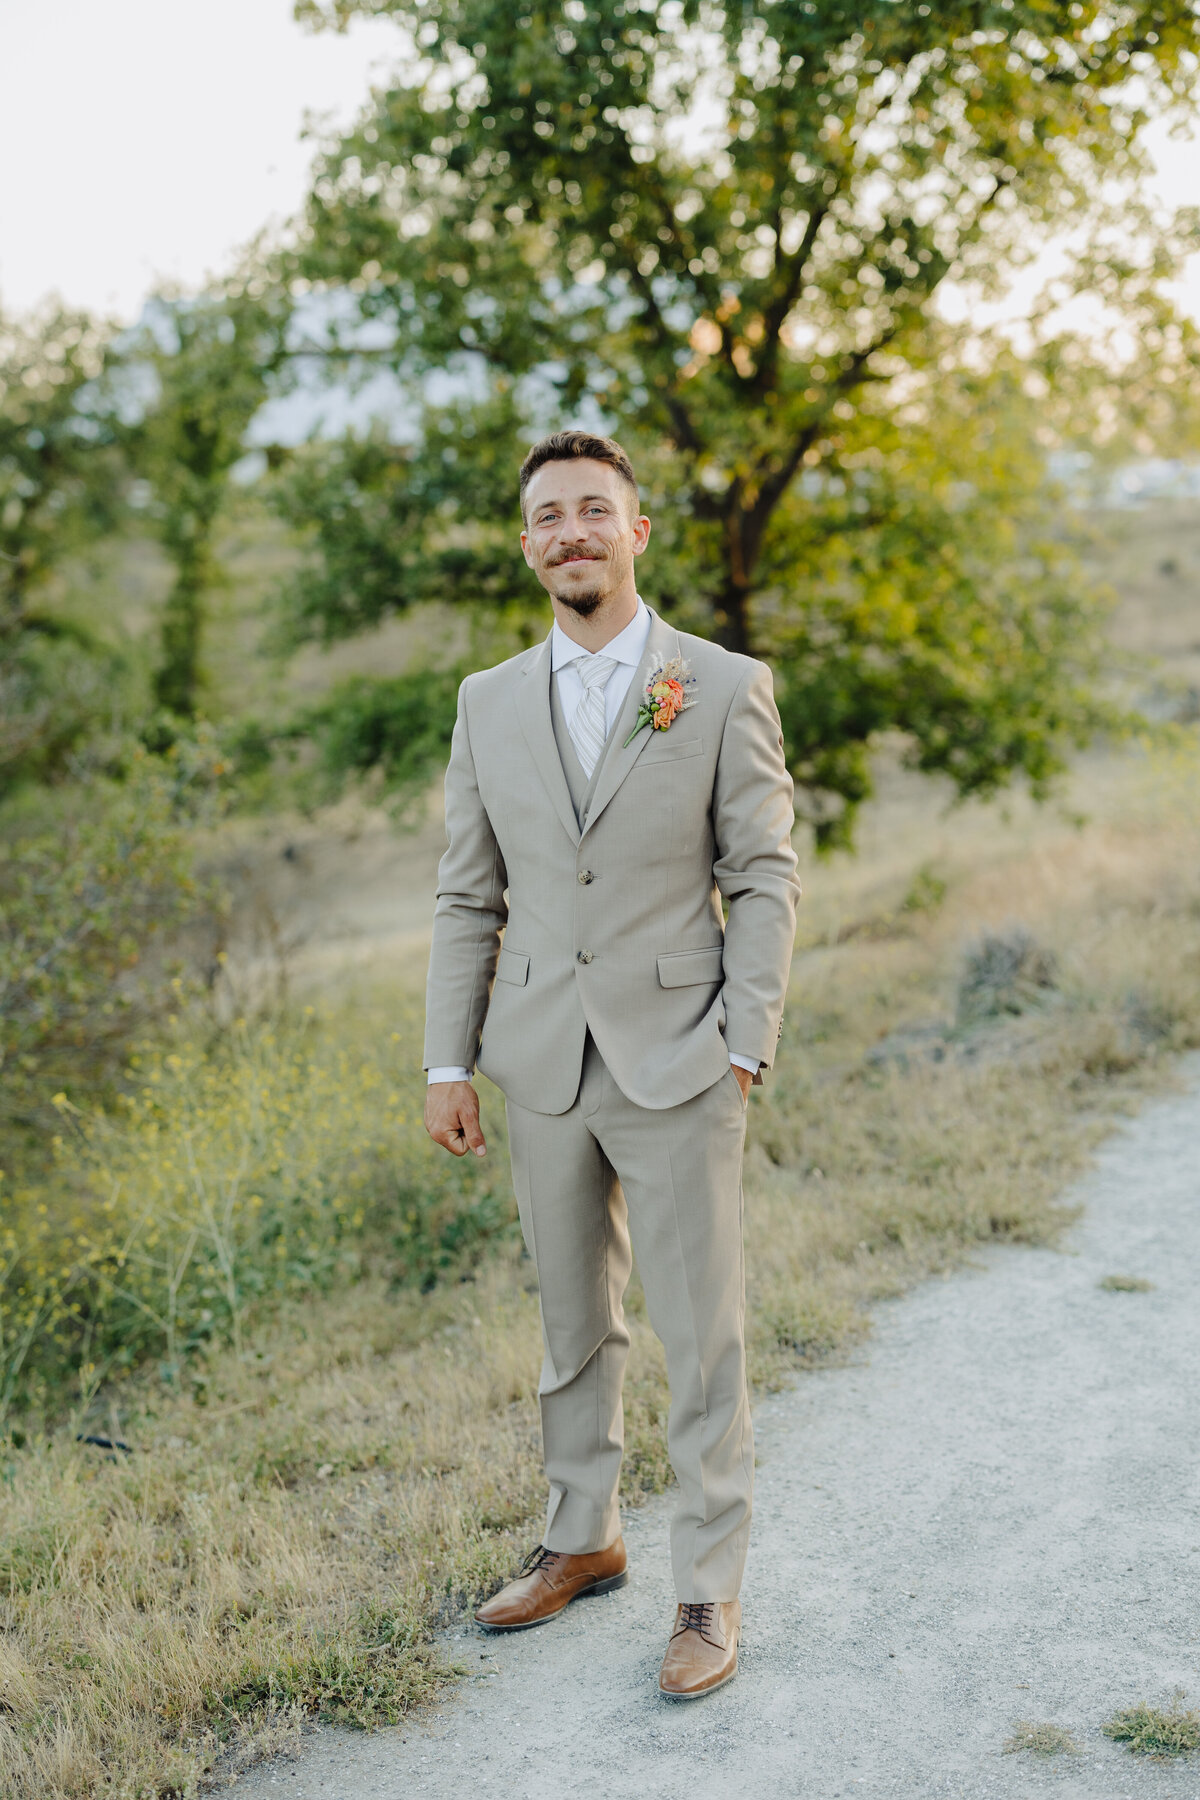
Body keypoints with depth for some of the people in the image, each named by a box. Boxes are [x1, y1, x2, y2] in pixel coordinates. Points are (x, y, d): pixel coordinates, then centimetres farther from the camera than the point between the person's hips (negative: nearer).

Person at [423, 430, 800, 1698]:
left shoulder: (725, 689, -4)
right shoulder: (490, 702, 7)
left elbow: (764, 881, -4)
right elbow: (469, 897, 8)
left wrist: (744, 1049, -9)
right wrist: (448, 1064, 4)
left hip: (677, 1068, -3)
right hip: (544, 1069, 4)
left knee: (701, 1339, 3)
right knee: (572, 1324, 16)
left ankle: (710, 1589, 17)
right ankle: (582, 1540, 34)